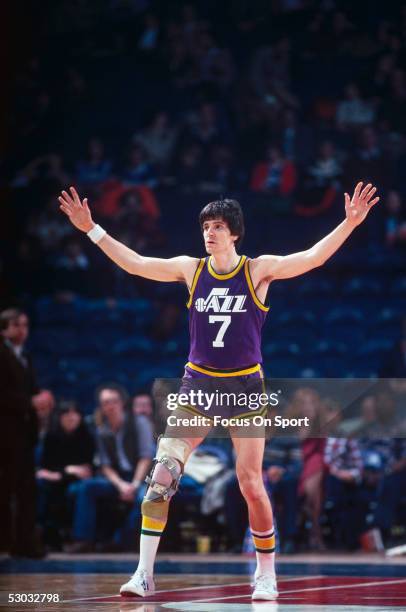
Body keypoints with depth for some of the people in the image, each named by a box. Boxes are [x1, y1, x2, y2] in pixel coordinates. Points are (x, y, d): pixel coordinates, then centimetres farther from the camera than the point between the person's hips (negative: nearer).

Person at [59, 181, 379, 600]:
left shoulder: (258, 270, -4)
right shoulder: (190, 269, 2)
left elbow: (313, 258, -14)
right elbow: (133, 263, 4)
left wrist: (348, 225, -26)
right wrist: (92, 229, 1)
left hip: (246, 388, -2)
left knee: (251, 484, -3)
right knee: (162, 473, -11)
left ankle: (266, 574, 16)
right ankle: (144, 573, -10)